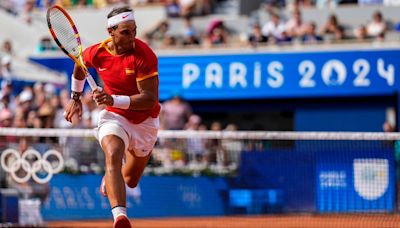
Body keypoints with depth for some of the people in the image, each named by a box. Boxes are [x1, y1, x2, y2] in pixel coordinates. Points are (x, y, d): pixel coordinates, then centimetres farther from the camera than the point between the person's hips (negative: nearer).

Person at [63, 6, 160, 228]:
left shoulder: (144, 55, -24)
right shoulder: (96, 53, -13)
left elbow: (149, 99, -29)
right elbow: (79, 66, 13)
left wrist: (113, 99, -39)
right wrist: (75, 97, 20)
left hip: (145, 122, 0)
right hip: (114, 117, 0)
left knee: (130, 180, 15)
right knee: (113, 157, -32)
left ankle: (108, 182, 55)